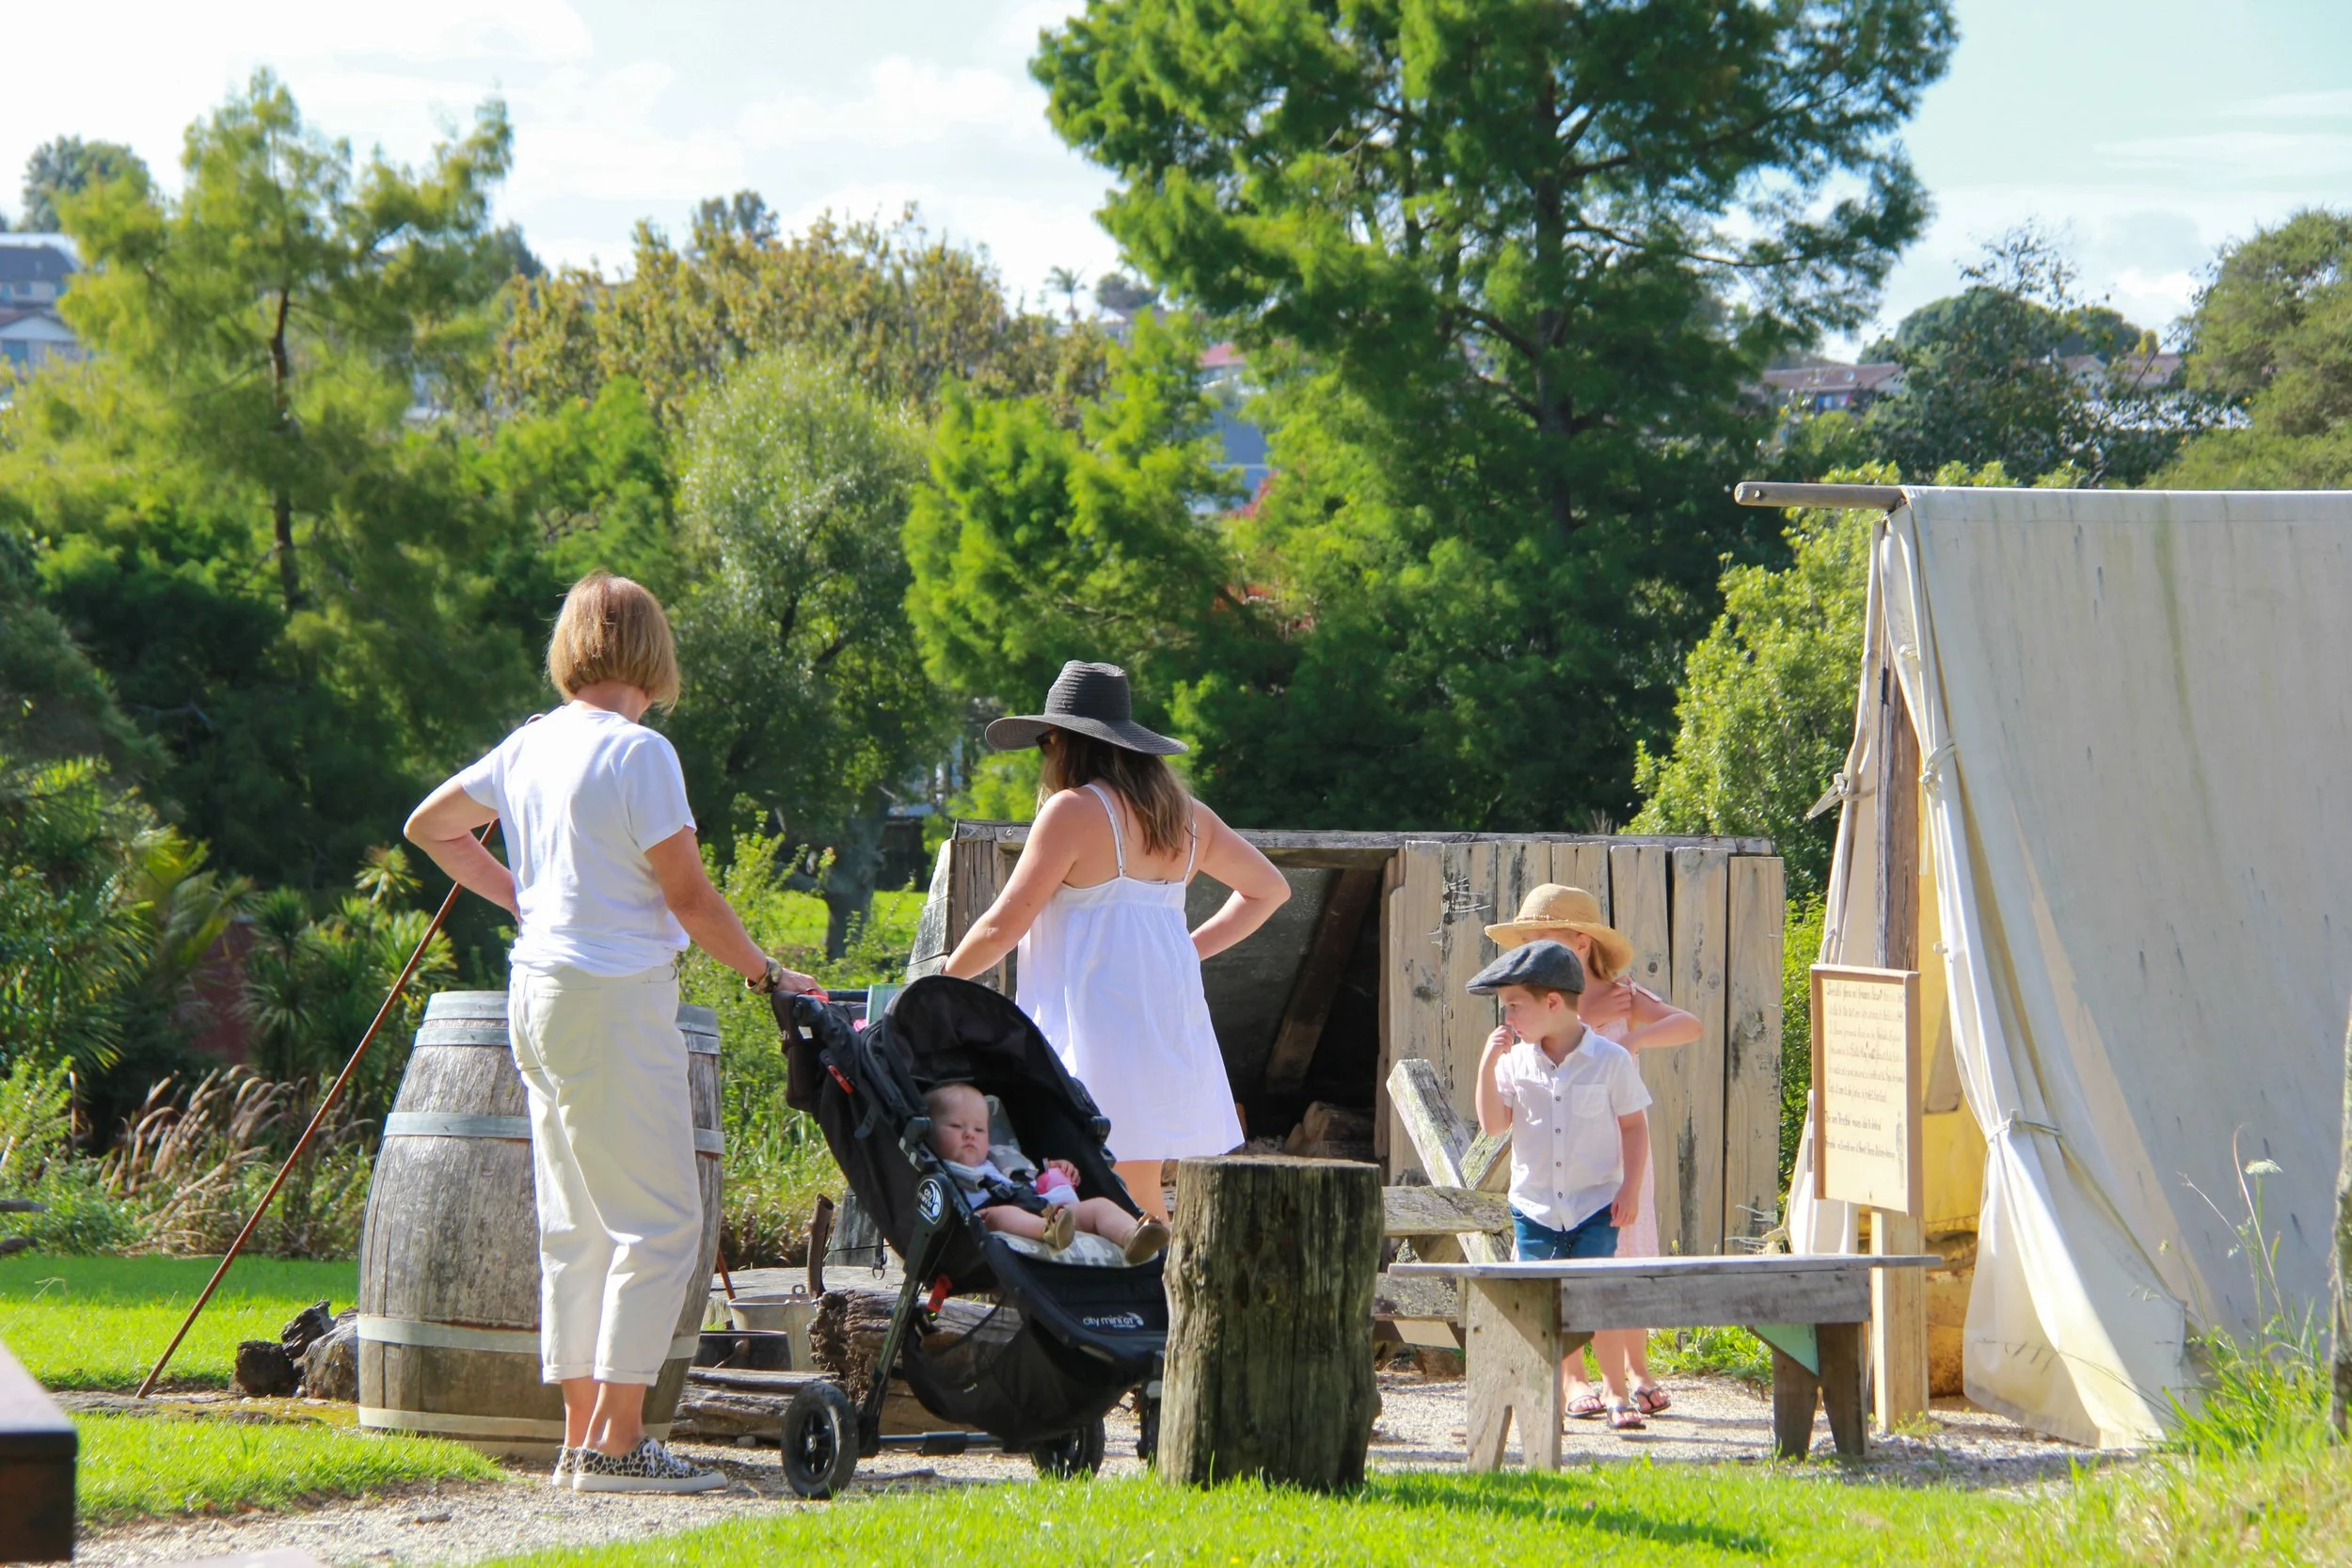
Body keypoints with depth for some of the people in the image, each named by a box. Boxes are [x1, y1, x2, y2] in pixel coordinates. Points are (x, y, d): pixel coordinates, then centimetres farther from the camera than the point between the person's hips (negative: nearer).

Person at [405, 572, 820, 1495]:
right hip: (616, 1001, -8)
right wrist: (765, 975, 1)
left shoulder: (530, 746, 9)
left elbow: (429, 827, 23)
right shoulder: (638, 753, -13)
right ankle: (616, 1443, -8)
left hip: (540, 989, 8)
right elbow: (689, 898, -12)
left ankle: (582, 1436, 14)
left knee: (575, 1226, 12)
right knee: (659, 1222, -4)